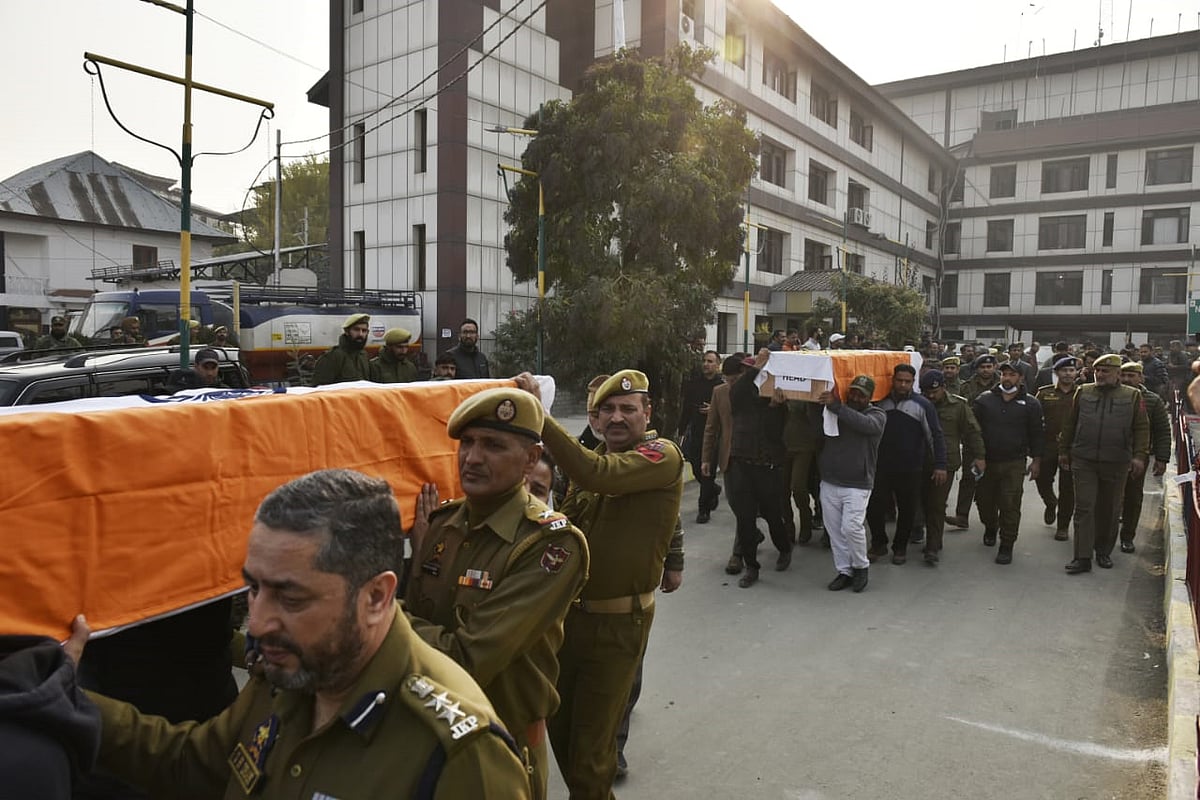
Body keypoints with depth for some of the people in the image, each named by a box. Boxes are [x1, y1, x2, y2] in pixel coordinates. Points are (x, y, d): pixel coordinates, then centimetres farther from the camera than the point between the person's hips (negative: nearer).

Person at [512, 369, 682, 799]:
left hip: (617, 622, -7)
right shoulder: (591, 456, 7)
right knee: (559, 723, 21)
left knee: (590, 745, 4)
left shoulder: (663, 456, -17)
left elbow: (598, 474, -35)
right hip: (570, 612, 7)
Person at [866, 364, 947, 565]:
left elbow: (936, 436, -5)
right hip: (881, 466, 2)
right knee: (874, 507, 1)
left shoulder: (922, 405, -4)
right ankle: (879, 544, 22)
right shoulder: (880, 403, 4)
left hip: (910, 469, -2)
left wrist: (940, 465, -12)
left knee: (907, 510, 8)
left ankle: (900, 547, 27)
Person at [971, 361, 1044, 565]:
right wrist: (973, 456, 0)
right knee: (984, 500, 11)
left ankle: (1007, 545, 8)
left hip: (1014, 463, -2)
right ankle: (990, 528, 40)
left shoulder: (1030, 403, 1)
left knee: (1010, 505, -4)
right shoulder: (984, 400, 3)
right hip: (986, 461, 2)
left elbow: (1036, 434, 5)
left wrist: (1036, 460, 1)